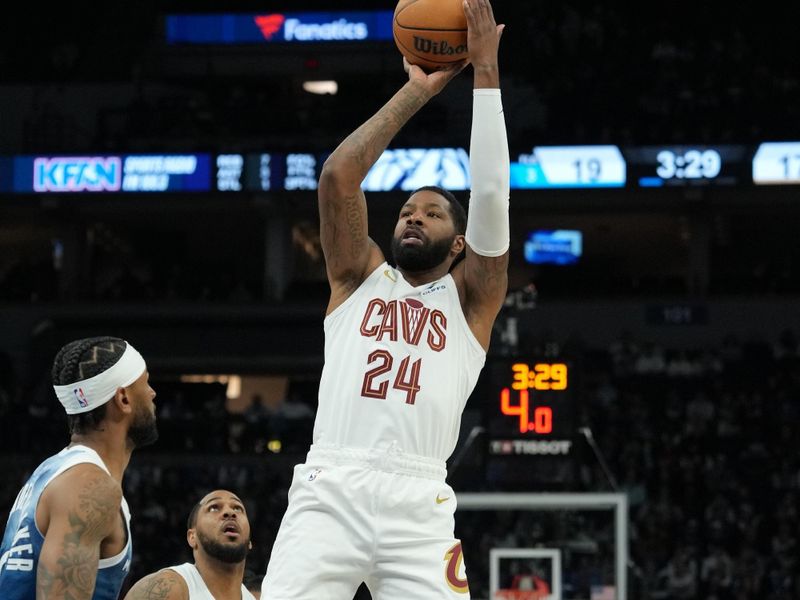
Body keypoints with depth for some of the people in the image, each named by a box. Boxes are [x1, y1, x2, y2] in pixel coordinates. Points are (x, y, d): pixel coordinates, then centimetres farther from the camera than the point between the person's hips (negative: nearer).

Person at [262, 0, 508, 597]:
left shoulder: (470, 299, 18)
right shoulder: (360, 276, 22)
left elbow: (491, 196, 5)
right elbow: (338, 175, 8)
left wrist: (486, 73, 5)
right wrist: (417, 91, 10)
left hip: (419, 507, 0)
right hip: (329, 491, 0)